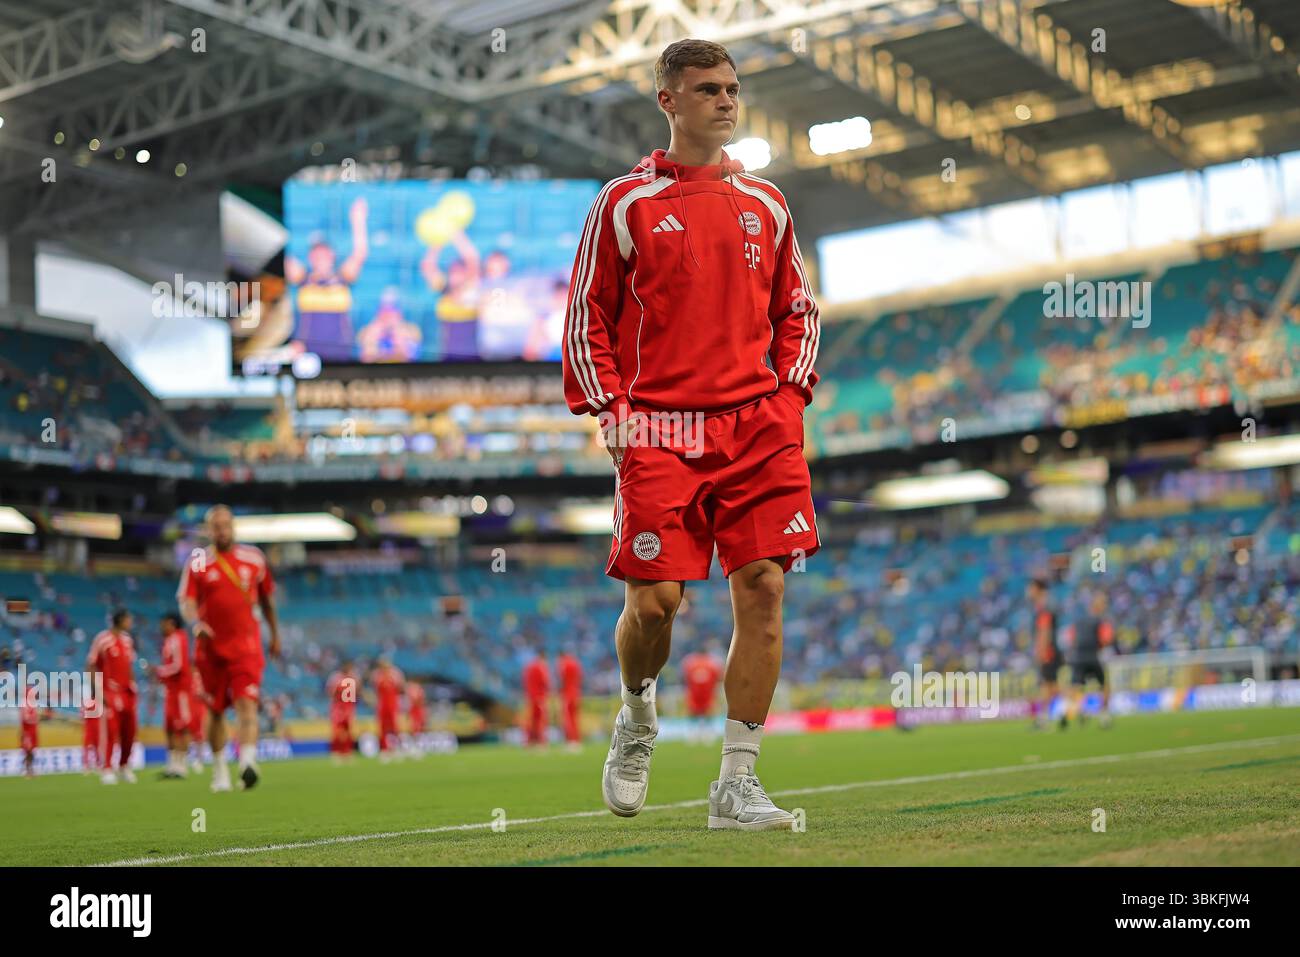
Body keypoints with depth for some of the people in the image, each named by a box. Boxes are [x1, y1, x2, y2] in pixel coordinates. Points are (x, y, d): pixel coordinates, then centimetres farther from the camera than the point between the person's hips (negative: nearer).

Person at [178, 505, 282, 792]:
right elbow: (186, 601, -8)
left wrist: (275, 635, 21)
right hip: (211, 647, 1)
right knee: (216, 711, 9)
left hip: (246, 645, -1)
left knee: (247, 704, -18)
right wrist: (196, 623, -29)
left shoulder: (253, 558, 6)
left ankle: (247, 763, -31)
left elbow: (266, 599, 17)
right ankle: (219, 770, 23)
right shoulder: (197, 564, 1)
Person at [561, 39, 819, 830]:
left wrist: (789, 394, 7)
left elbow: (798, 310, 21)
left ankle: (738, 784, 1)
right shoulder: (626, 203, 3)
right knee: (655, 599, -9)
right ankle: (638, 720, 25)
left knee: (763, 589, -6)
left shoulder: (766, 205, 13)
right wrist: (611, 411, -4)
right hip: (658, 430, -3)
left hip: (757, 427, 3)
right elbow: (588, 317, 6)